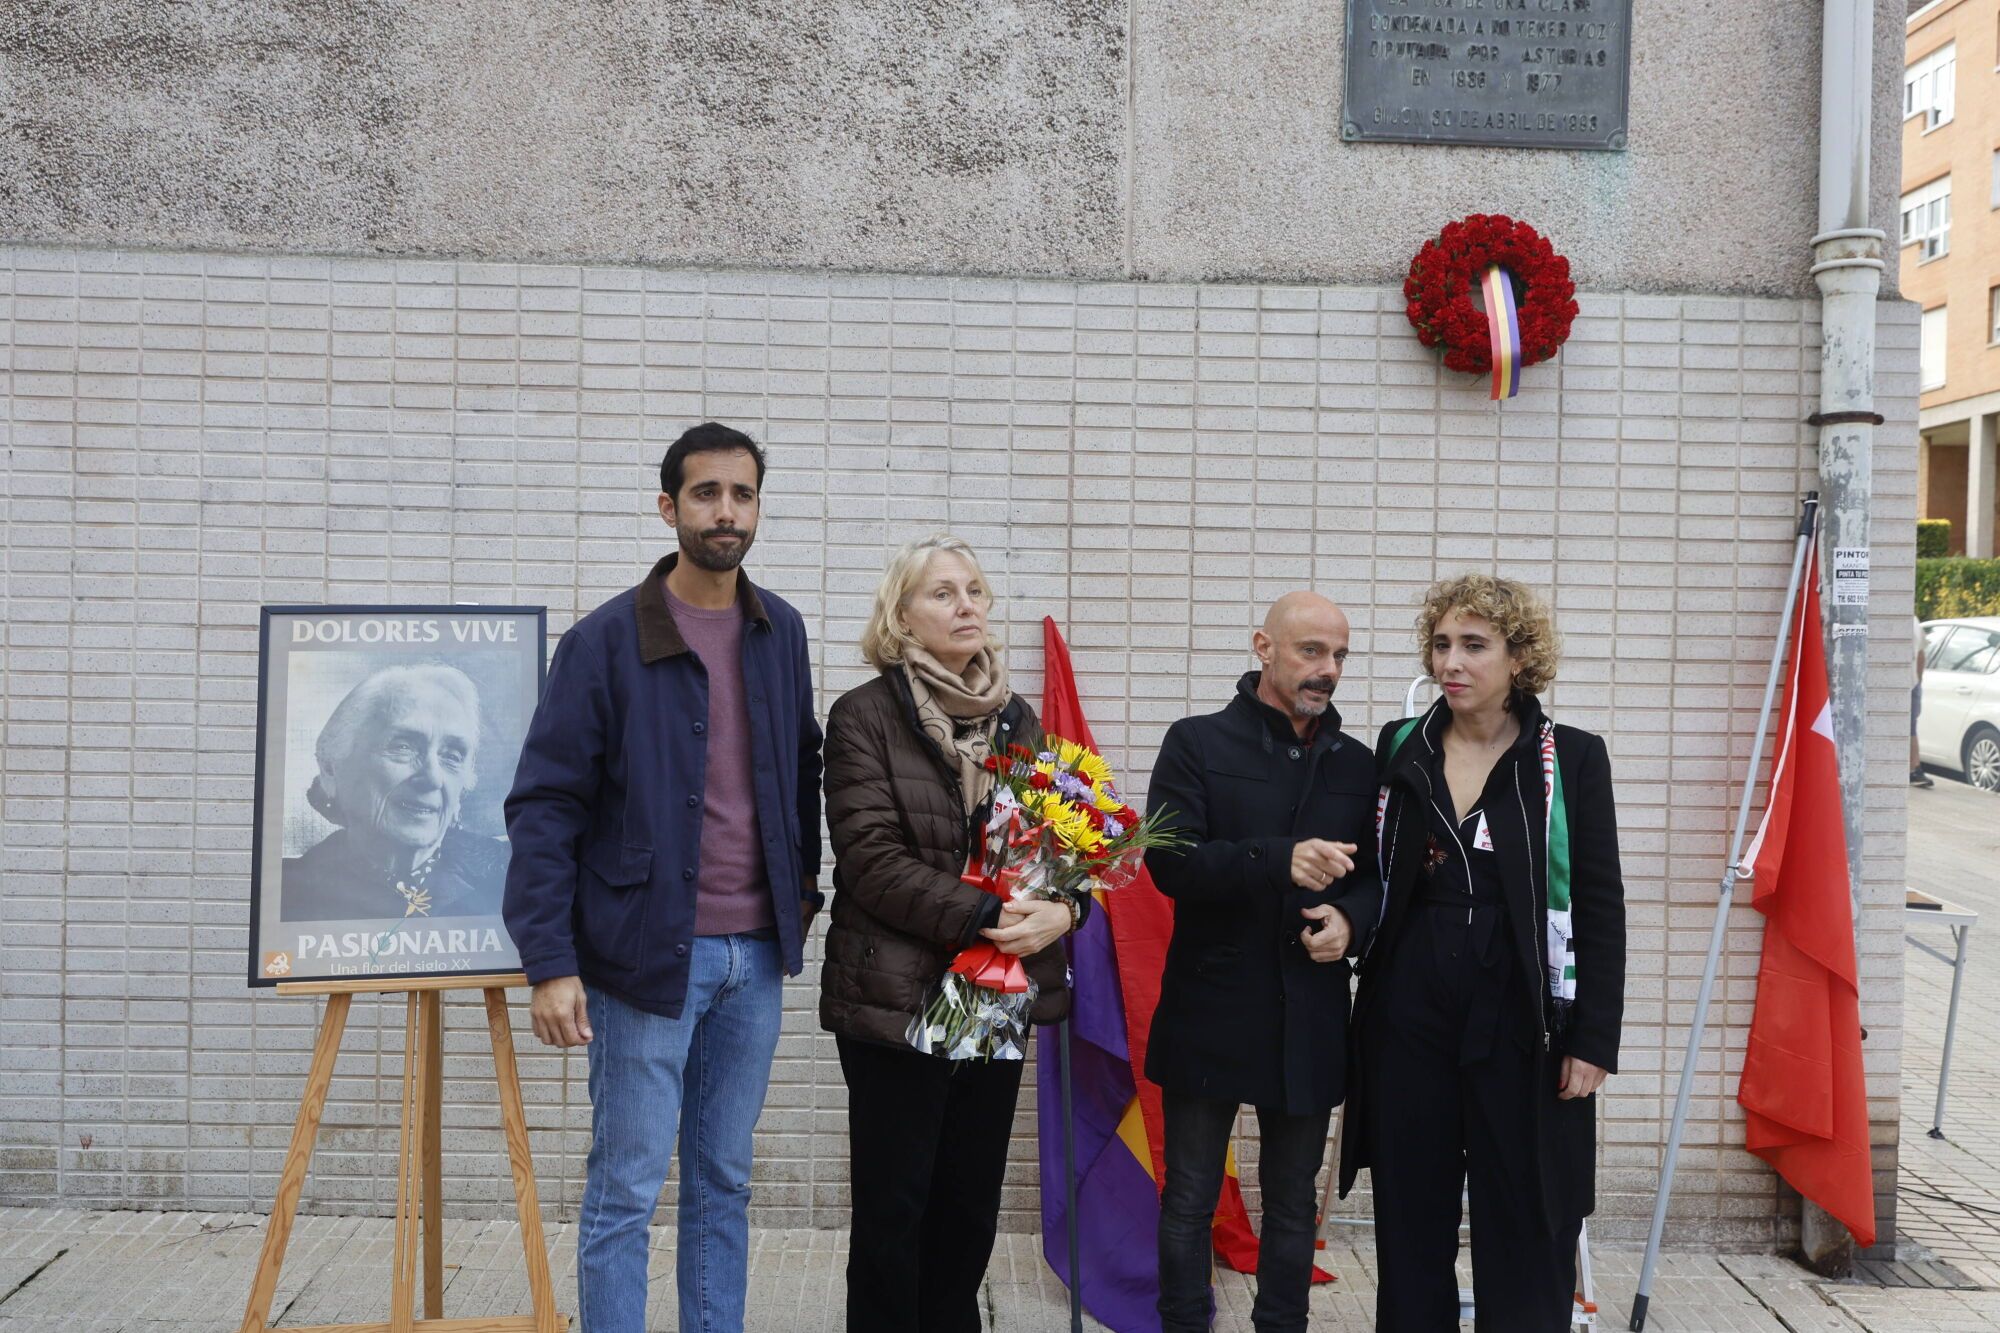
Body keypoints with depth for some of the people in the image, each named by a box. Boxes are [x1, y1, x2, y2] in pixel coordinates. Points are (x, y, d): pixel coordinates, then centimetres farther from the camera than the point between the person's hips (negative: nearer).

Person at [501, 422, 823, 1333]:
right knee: (624, 1192, 4)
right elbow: (544, 806, -9)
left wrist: (803, 887, 10)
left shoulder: (780, 633, 6)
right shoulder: (605, 641, -9)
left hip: (754, 953, 5)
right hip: (648, 952, -5)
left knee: (723, 1185, 15)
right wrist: (550, 963, -14)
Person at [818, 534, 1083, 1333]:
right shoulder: (864, 716, -7)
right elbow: (870, 856, -15)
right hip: (897, 995, -5)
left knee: (971, 1204, 13)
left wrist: (1062, 908, -11)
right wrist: (983, 918, -22)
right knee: (893, 1206, 4)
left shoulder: (1016, 719, 11)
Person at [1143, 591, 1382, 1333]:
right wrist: (1279, 860, -28)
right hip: (1210, 1012, -3)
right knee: (1189, 1199, 7)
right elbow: (1170, 861, -15)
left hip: (1310, 1018, 3)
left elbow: (1377, 875, 12)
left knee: (1293, 1201, 14)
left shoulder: (1357, 763, 8)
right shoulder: (1198, 743, -4)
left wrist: (1350, 919, -10)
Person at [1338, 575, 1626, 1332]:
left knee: (1524, 1234, 5)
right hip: (1408, 1019, 3)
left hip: (1520, 1021, -2)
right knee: (1410, 1229, 10)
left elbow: (1600, 907, -3)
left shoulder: (1571, 759, -2)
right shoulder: (1398, 750, 6)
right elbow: (1371, 882, 11)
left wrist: (1595, 1041, -6)